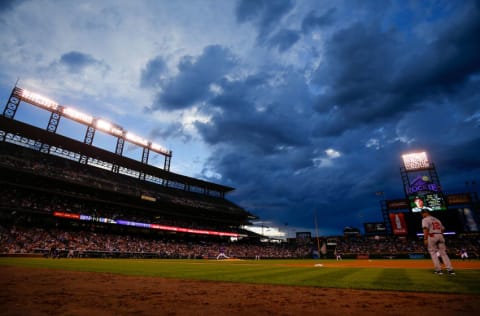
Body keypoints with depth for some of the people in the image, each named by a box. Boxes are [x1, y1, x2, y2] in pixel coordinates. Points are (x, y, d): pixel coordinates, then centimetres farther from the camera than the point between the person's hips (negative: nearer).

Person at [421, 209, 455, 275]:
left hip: (432, 236, -6)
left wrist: (425, 239, -15)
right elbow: (443, 229, 19)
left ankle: (438, 269, 0)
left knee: (433, 252, 2)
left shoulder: (425, 219, 1)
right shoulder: (437, 219, 23)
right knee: (443, 253, 8)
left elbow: (426, 229, -13)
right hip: (440, 235, 6)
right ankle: (450, 269, 2)